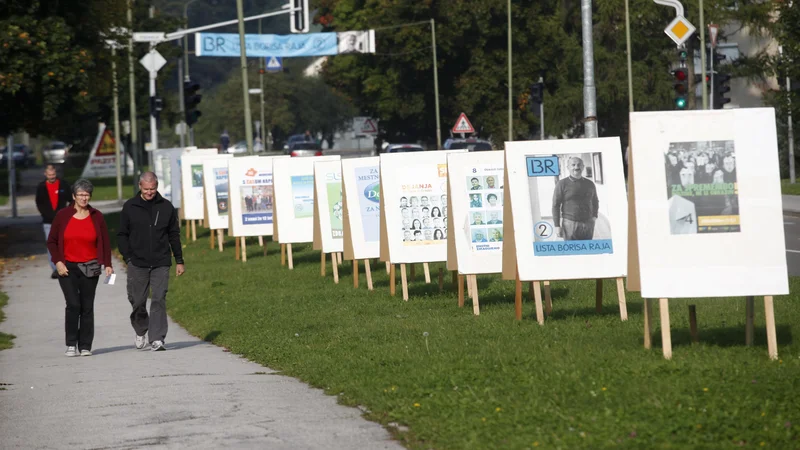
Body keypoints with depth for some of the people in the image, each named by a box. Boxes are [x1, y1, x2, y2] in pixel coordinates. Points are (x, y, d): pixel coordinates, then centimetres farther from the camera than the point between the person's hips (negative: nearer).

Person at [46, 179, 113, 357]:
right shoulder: (62, 216, 1)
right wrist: (58, 262, -6)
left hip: (89, 268, 1)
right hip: (67, 268, -1)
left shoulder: (96, 217, 4)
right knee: (73, 304, -13)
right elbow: (51, 241, 5)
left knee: (87, 307, 2)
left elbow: (105, 243, 8)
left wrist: (107, 265, -1)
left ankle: (85, 346, 8)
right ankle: (71, 344, -4)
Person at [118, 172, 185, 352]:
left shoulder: (166, 207, 6)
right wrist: (128, 258, -3)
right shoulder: (130, 207, 3)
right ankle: (140, 331, 31)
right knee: (137, 301, 6)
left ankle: (157, 339, -10)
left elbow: (174, 235, 12)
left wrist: (179, 261, 11)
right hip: (137, 264, 0)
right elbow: (122, 235, 7)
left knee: (159, 300, -8)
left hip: (161, 264, 0)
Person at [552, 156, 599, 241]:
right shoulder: (562, 184, -1)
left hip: (588, 224, 4)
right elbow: (555, 206, -2)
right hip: (570, 223, -4)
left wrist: (594, 216, 12)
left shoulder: (590, 184, 11)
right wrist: (557, 226, -8)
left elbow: (595, 202, 28)